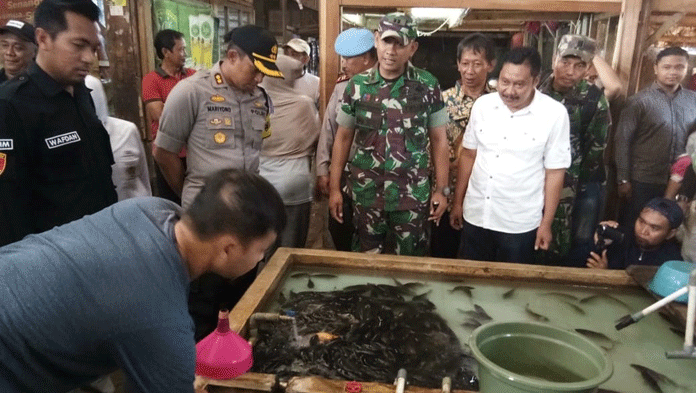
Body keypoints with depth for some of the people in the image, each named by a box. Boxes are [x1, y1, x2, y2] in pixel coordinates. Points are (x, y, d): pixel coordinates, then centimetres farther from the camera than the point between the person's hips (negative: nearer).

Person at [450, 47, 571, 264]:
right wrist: (457, 202, 9)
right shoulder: (482, 105, -3)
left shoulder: (555, 114, -12)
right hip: (475, 216, 3)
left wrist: (546, 224, -4)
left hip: (520, 224, -3)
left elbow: (554, 172, -7)